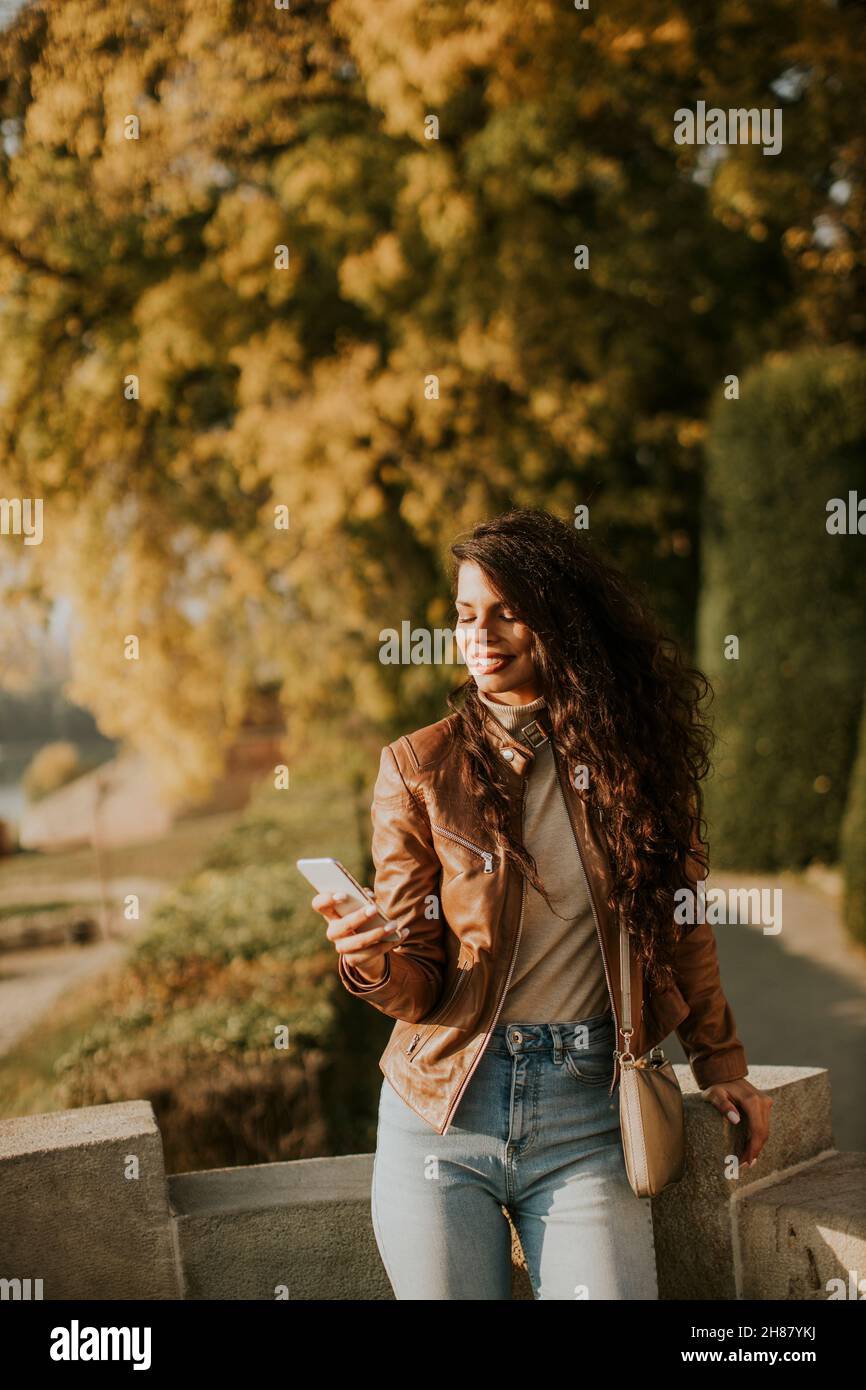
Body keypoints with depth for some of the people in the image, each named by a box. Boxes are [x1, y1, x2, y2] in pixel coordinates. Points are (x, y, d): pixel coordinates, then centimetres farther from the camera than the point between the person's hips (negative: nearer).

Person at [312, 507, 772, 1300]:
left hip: (585, 1116, 1)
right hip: (447, 1111, 0)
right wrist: (370, 967, -23)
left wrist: (720, 1063, 15)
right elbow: (419, 983, -2)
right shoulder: (420, 768, -2)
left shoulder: (634, 757, 3)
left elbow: (680, 923, 15)